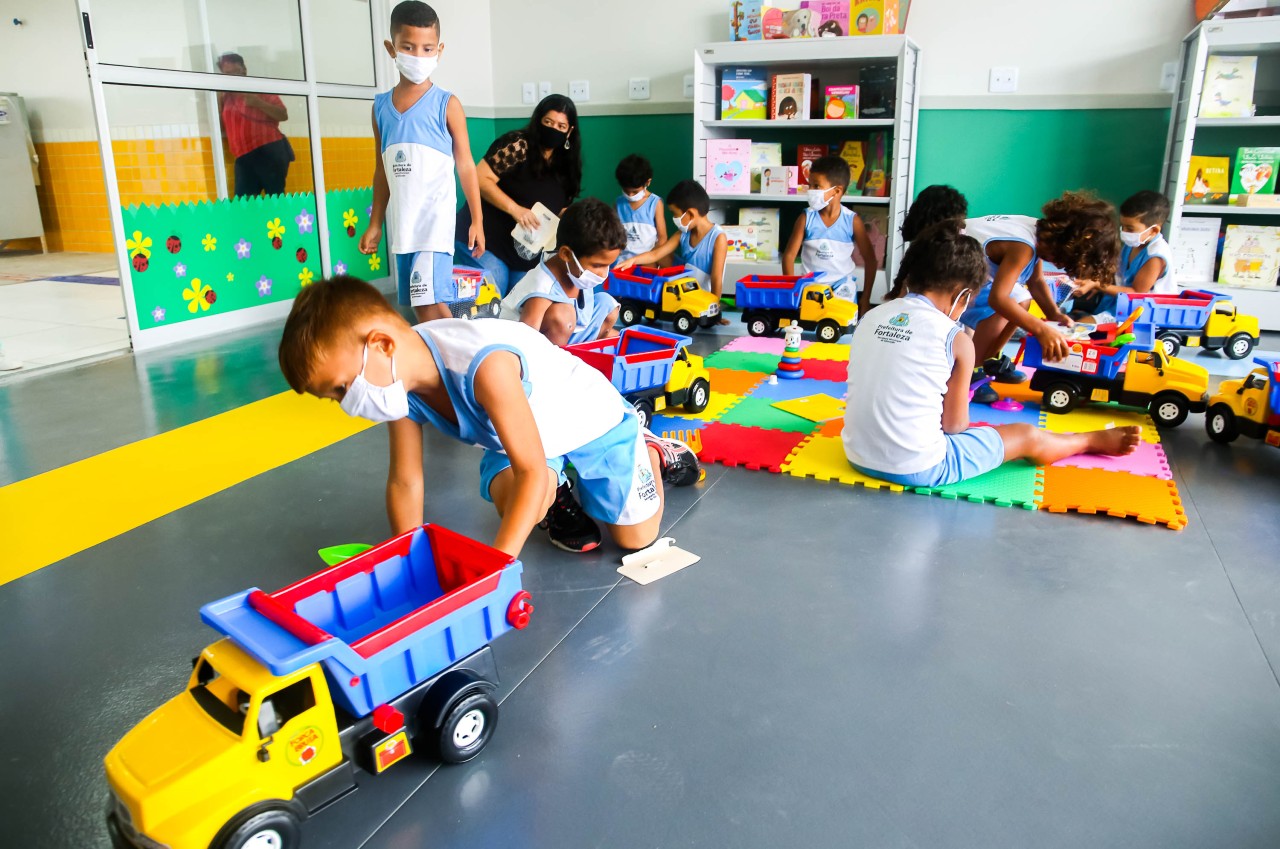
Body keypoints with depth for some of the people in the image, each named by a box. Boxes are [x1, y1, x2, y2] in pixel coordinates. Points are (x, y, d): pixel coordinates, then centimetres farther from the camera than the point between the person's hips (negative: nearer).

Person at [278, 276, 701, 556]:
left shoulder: (484, 364, -44)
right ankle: (558, 492, 12)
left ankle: (650, 450, 29)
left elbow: (531, 471, -41)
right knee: (514, 502, -25)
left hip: (590, 420, -5)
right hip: (528, 432, 5)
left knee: (635, 537, 0)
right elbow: (404, 482, -9)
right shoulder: (400, 378, -20)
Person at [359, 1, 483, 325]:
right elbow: (382, 171, 14)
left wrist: (477, 220, -2)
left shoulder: (447, 104, -3)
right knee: (419, 307, 10)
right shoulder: (381, 106, 9)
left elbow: (465, 165, -1)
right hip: (402, 223, 5)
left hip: (435, 220, -5)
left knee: (433, 304, -14)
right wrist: (375, 223, 14)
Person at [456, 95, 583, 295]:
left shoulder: (564, 165, 9)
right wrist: (514, 209, -24)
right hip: (489, 241, -7)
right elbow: (480, 179, -16)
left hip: (528, 255, 7)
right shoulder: (518, 144, -11)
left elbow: (560, 207, 19)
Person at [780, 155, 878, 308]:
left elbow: (870, 259, -3)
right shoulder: (806, 218, -8)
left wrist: (866, 298, -3)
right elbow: (789, 255, -4)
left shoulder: (852, 220, -9)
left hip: (843, 289, 0)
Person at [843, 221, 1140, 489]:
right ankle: (1096, 440, 45)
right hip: (916, 469, -5)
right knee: (1027, 436, 19)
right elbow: (954, 424, -3)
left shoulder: (871, 317, 2)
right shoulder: (956, 339, -13)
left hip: (858, 456, 5)